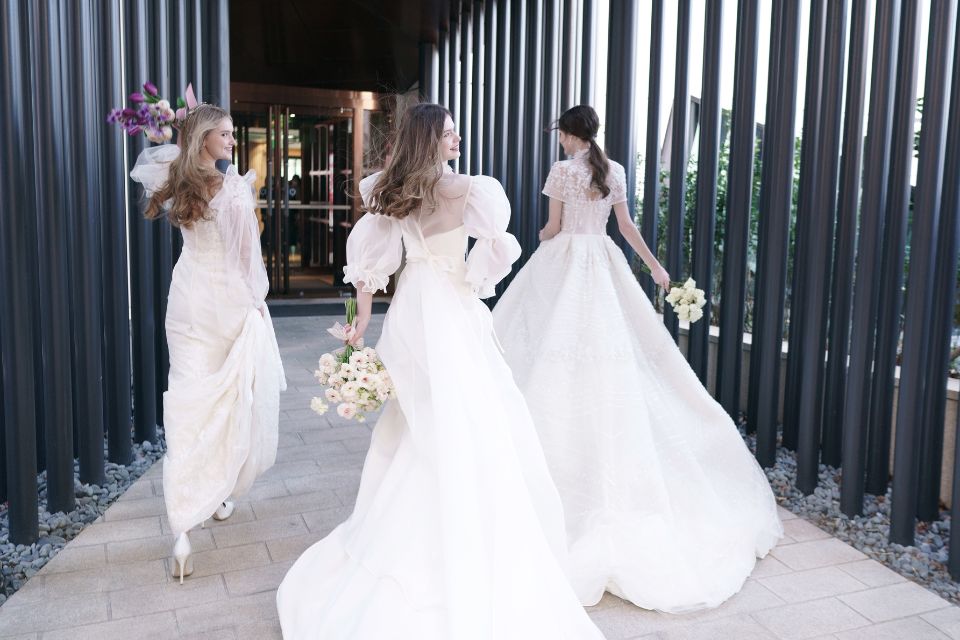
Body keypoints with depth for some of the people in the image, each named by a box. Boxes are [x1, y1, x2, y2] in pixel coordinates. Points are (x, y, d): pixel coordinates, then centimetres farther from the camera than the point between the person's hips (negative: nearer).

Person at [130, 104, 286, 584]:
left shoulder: (175, 182, 2)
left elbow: (147, 162, 27)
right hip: (228, 301, -5)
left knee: (189, 401, 2)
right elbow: (246, 254, -12)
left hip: (188, 300, 5)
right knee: (230, 399, 13)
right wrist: (257, 300, 2)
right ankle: (219, 495, 28)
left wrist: (183, 135, 17)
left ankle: (182, 527, -2)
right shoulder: (233, 188, -16)